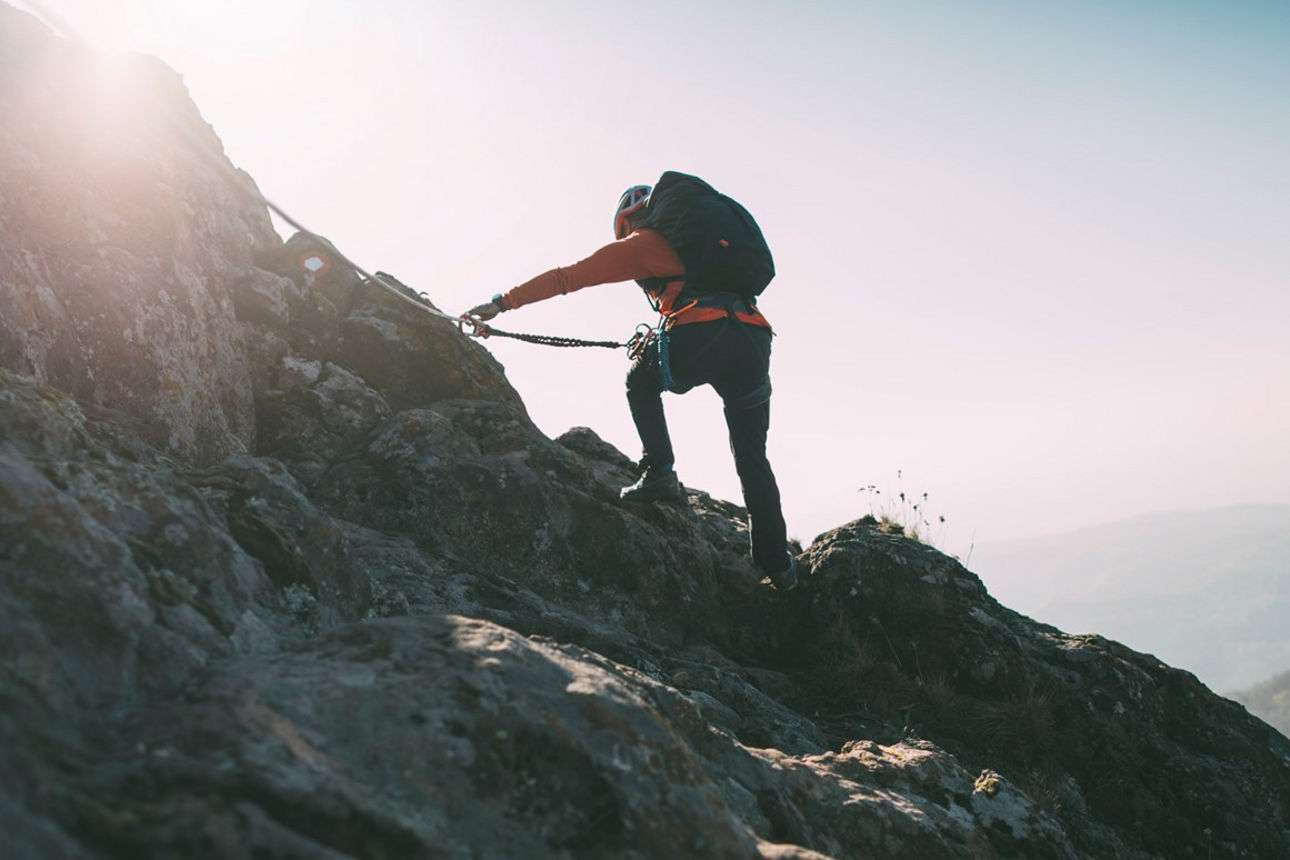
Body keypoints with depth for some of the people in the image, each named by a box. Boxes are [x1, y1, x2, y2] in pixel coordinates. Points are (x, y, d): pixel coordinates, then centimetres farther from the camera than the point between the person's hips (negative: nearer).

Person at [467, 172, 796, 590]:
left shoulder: (641, 243, 17)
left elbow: (568, 276, 13)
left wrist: (503, 302, 15)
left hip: (701, 336, -5)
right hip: (754, 341, 5)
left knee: (641, 382, 28)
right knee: (752, 457, 17)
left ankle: (658, 473, 12)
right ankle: (777, 563, 14)